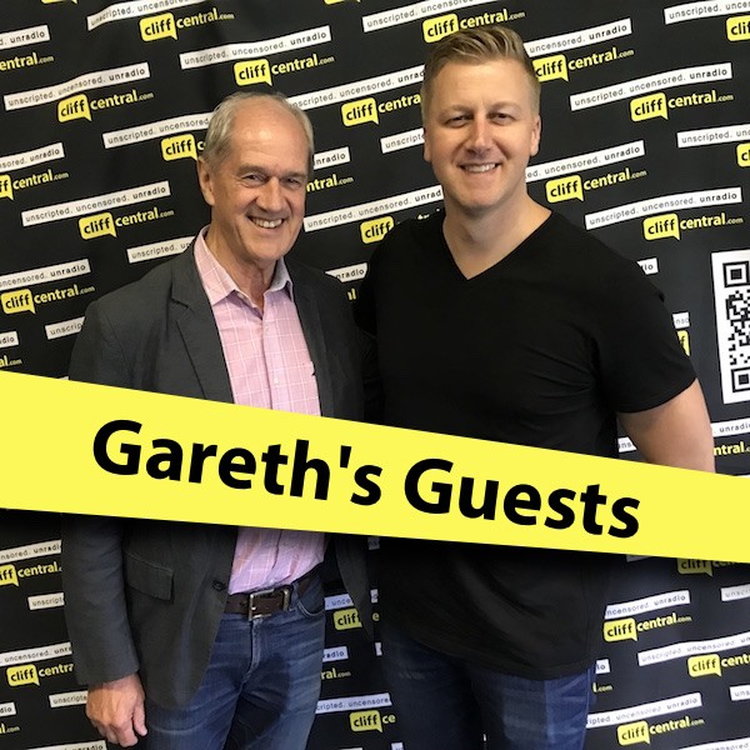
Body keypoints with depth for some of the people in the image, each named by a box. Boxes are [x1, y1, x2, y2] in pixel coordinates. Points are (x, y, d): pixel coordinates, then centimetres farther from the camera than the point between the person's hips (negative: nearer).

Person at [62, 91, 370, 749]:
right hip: (183, 634, -3)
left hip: (300, 622, 4)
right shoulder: (127, 321, -16)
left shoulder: (327, 303, -3)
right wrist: (109, 670, -8)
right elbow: (92, 510, -11)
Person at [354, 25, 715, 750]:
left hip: (537, 630, -4)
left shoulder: (602, 286, -20)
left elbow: (686, 467, -10)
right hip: (410, 610, 4)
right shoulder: (395, 260, -6)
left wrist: (566, 531, -6)